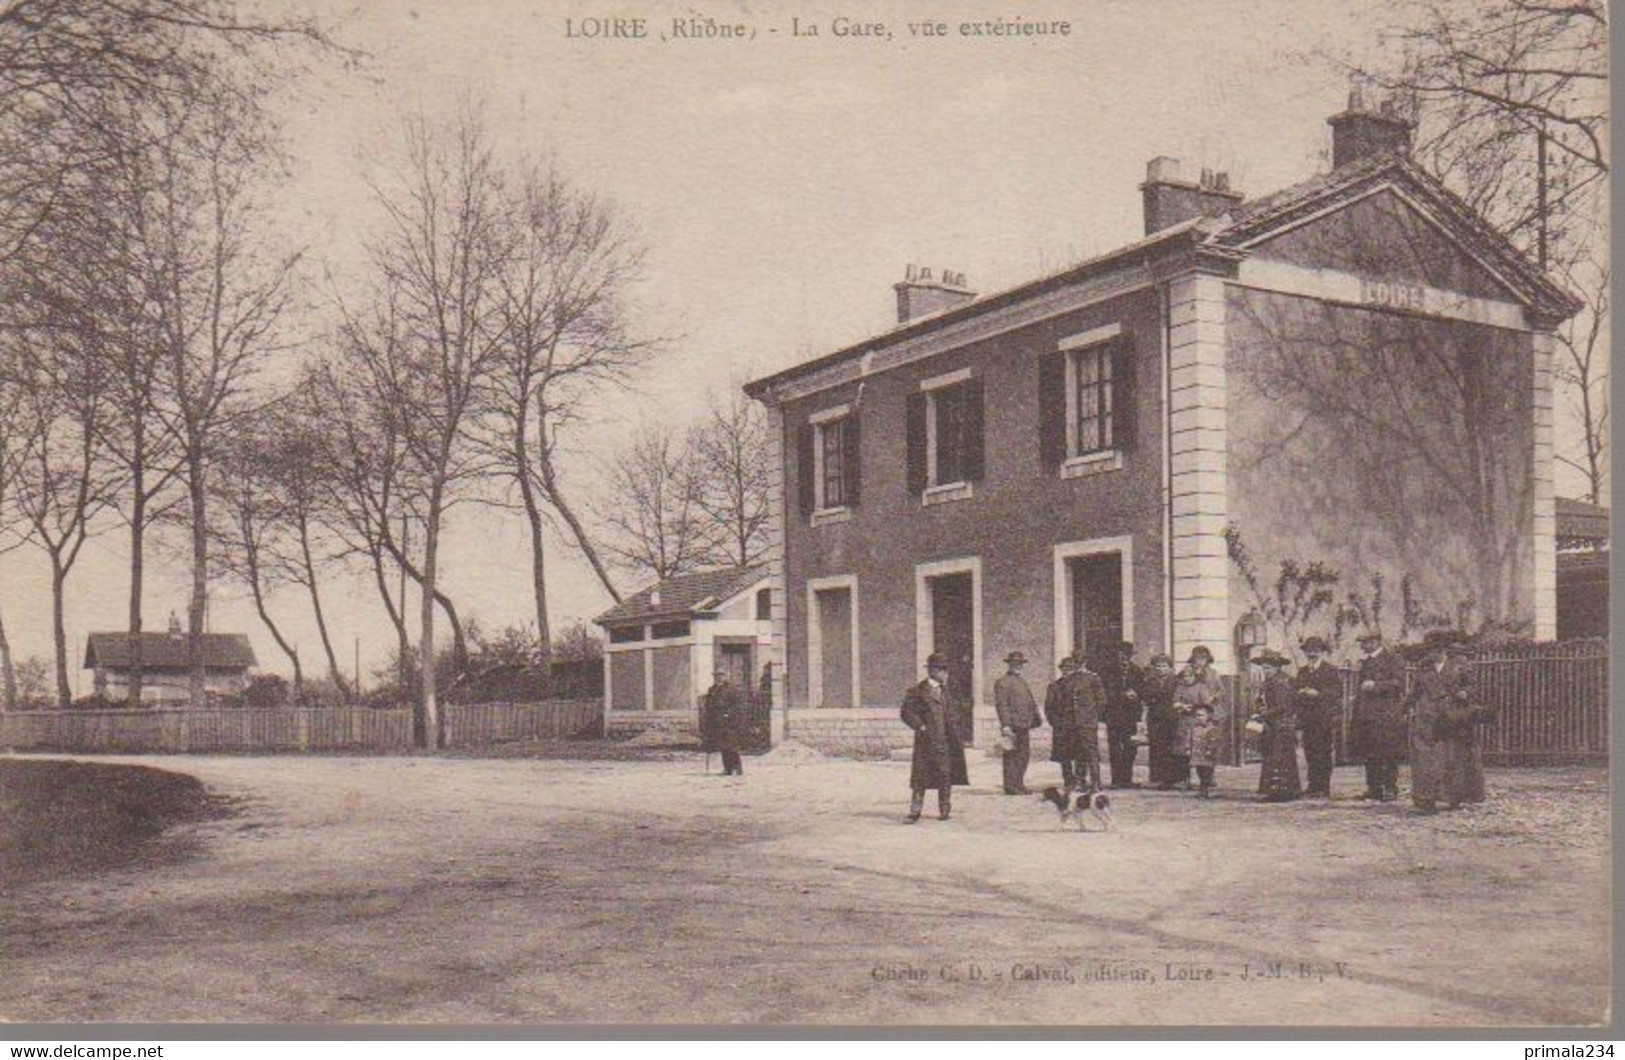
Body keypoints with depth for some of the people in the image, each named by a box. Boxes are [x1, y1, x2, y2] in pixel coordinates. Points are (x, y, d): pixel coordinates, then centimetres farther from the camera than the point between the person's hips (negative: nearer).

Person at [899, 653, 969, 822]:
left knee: (945, 776, 6)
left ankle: (944, 811, 15)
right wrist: (920, 726, -14)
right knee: (920, 777, -2)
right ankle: (915, 811, 2)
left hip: (945, 741, 5)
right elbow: (906, 712, -7)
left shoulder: (945, 690, 14)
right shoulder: (918, 691, -5)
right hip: (926, 741, -5)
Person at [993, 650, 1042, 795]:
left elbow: (1031, 704, 26)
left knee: (1024, 755, 12)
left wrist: (1036, 720, 20)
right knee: (1012, 757, -6)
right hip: (1012, 727, -9)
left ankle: (1019, 785, 20)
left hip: (1024, 727, 9)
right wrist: (1005, 725, -22)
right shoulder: (1003, 682, -7)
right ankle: (1010, 787, -3)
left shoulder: (1022, 683, 22)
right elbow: (1001, 705, -15)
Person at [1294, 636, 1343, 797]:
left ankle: (1325, 788, -2)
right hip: (1308, 718, 5)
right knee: (1310, 752, 3)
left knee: (1324, 753, -5)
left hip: (1325, 718, -5)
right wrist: (1300, 692, -3)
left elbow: (1337, 692, -5)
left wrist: (1318, 694, -15)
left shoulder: (1331, 671, 2)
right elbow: (1294, 689, 20)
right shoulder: (1302, 672, 19)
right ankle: (1314, 785, 9)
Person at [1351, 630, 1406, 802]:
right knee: (1369, 755, 8)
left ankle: (1390, 788, 0)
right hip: (1366, 716, 7)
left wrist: (1376, 686, -19)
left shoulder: (1393, 659, -3)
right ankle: (1374, 787, 13)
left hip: (1386, 715, -7)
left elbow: (1399, 683, -11)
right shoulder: (1364, 662, 20)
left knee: (1388, 754, -5)